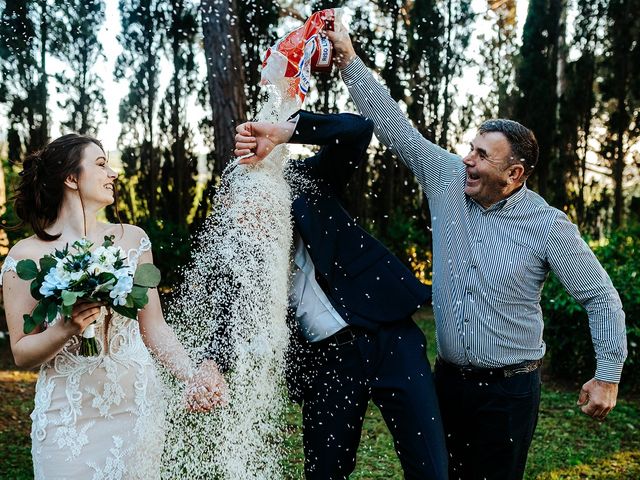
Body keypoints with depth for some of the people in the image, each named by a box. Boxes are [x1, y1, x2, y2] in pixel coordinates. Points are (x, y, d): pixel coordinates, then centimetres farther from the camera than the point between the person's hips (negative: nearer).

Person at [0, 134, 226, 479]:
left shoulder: (132, 239, 4)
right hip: (68, 415, -2)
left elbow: (153, 327, 5)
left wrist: (192, 375, -9)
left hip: (137, 407, 2)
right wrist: (67, 328, -20)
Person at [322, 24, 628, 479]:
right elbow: (395, 127, -2)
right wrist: (349, 59, -6)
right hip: (450, 379, 4)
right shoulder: (450, 182, -2)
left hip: (510, 390, -4)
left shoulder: (548, 226, -11)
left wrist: (608, 376, -5)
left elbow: (601, 298, -4)